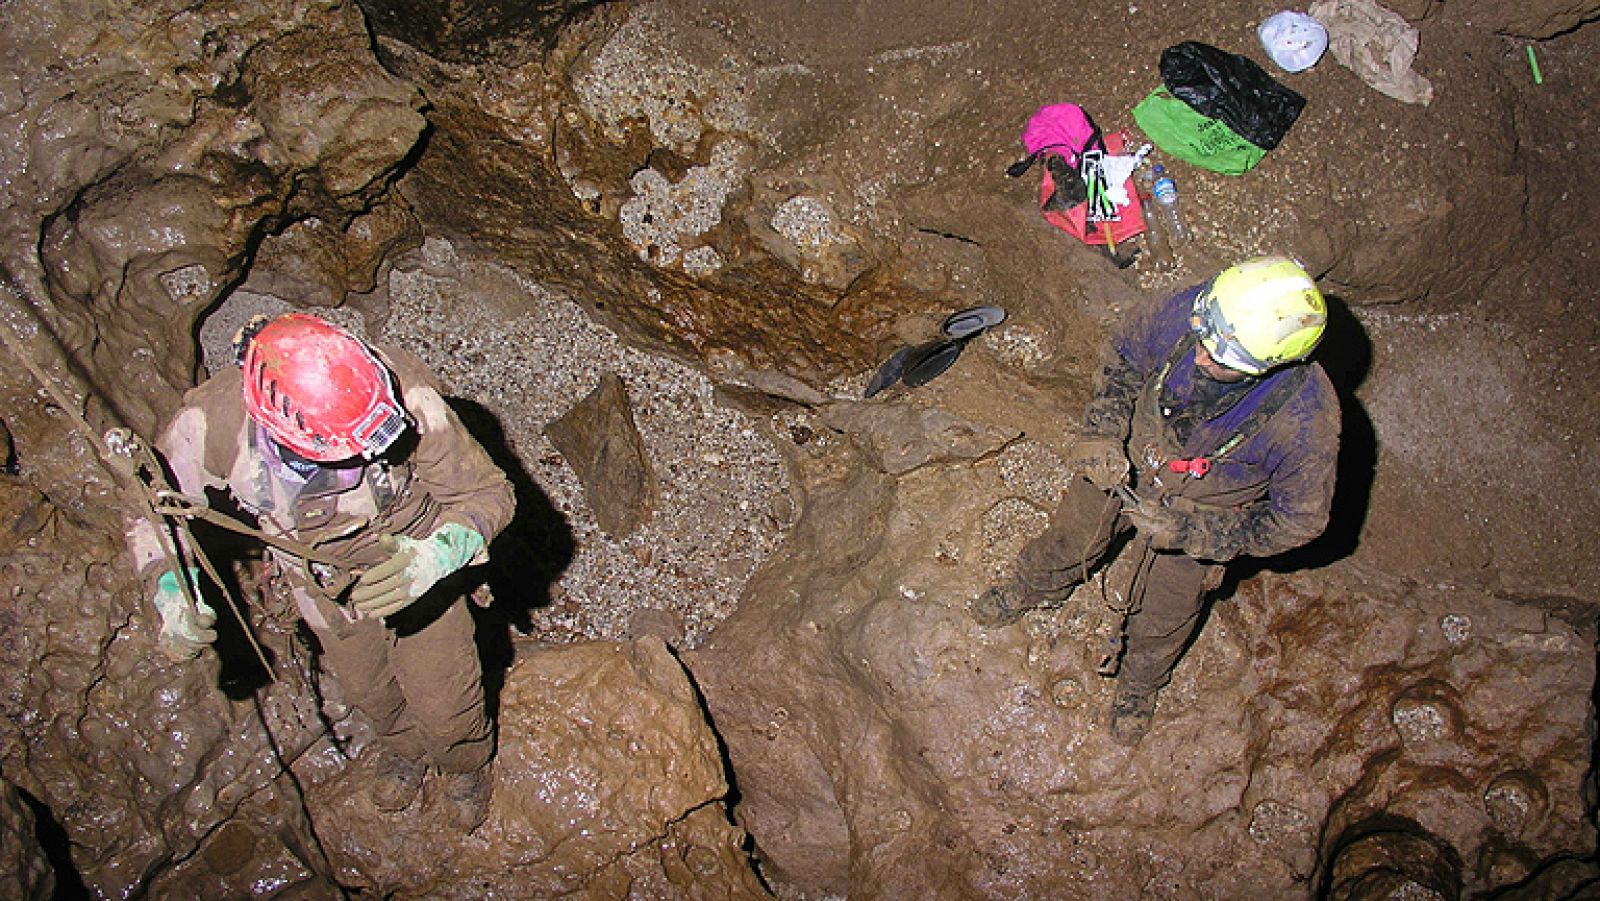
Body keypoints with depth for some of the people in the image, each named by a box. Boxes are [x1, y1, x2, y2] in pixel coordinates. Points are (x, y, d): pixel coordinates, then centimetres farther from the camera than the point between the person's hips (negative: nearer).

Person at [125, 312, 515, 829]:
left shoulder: (399, 392, -41)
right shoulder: (213, 420, -35)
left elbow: (489, 493, -29)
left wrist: (435, 557, -49)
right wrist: (172, 592, -31)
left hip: (413, 566, -2)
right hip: (323, 586, 2)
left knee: (445, 699, 17)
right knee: (366, 689, 29)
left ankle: (465, 763, 56)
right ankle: (402, 747, 66)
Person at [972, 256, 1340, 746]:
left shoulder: (1306, 420, -39)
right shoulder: (1190, 311, -34)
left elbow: (1298, 520, -21)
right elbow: (1125, 353, -9)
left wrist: (1186, 530, -25)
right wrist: (1103, 431, -22)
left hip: (1198, 516, -2)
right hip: (1123, 464, 2)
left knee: (1162, 617, 23)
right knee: (1068, 538, 28)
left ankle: (1139, 686, 58)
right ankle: (1034, 589, 64)